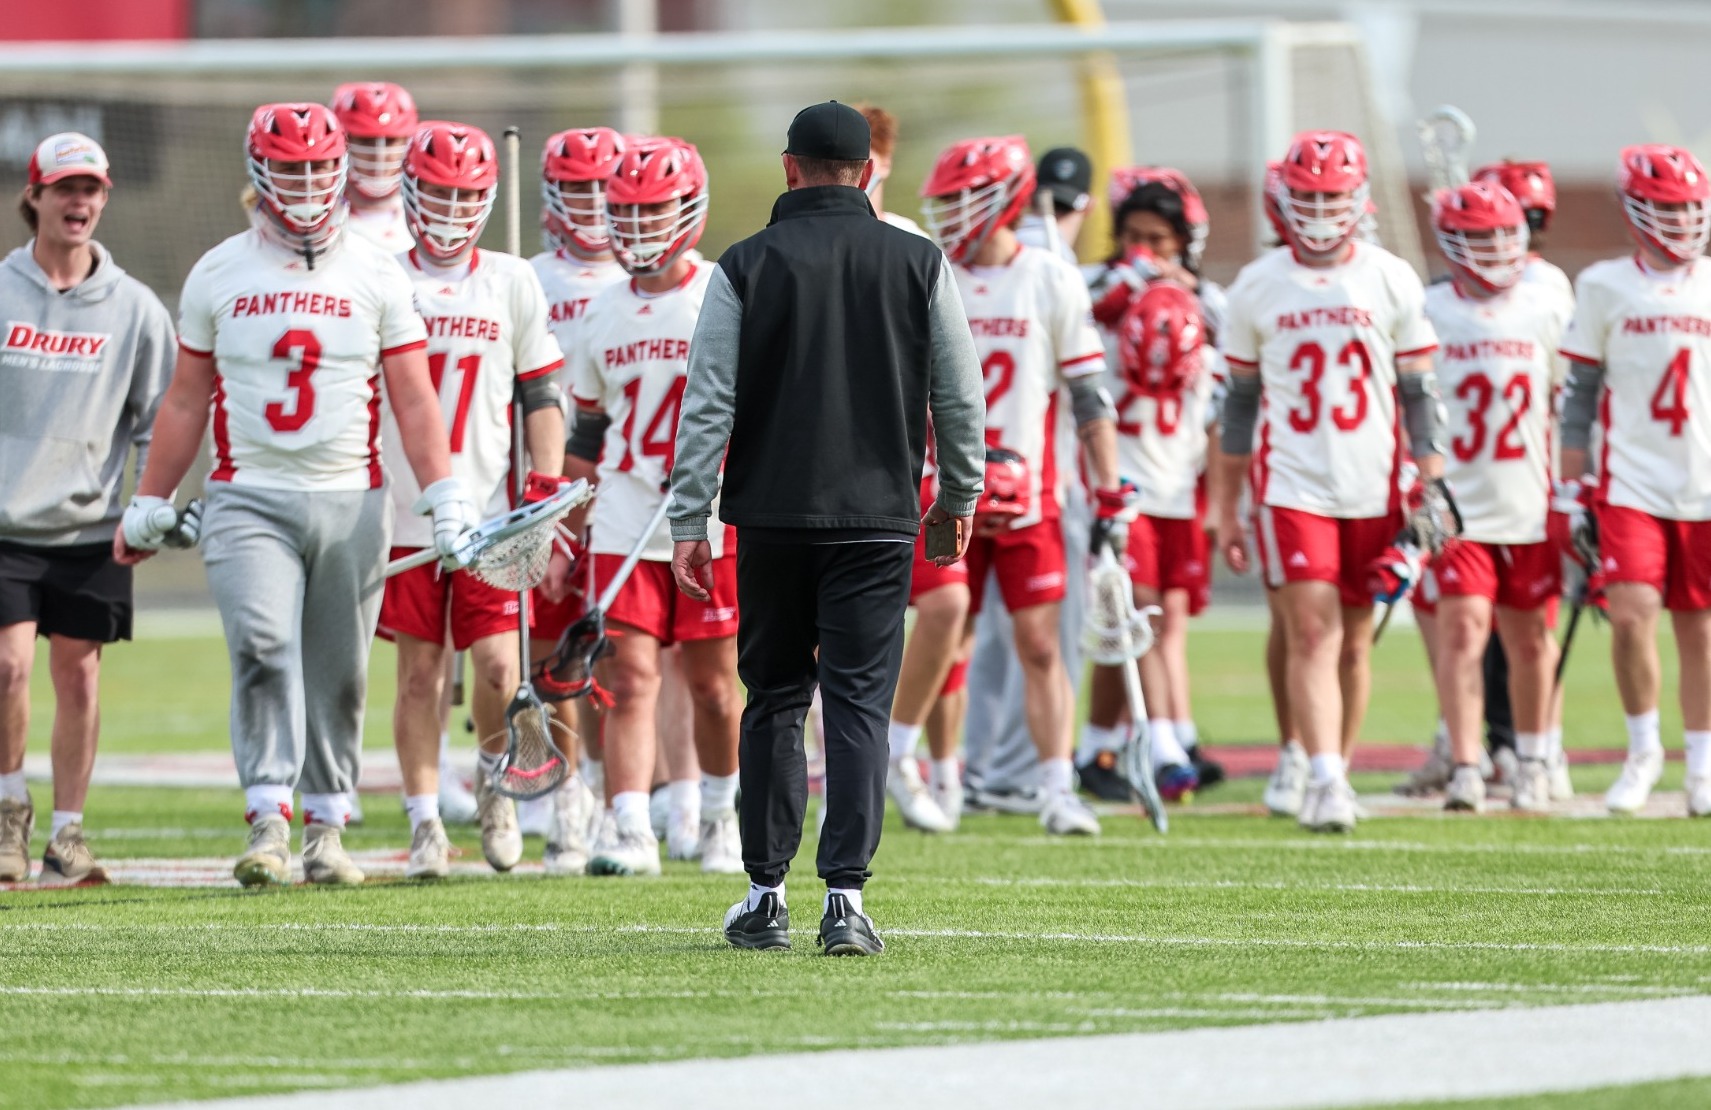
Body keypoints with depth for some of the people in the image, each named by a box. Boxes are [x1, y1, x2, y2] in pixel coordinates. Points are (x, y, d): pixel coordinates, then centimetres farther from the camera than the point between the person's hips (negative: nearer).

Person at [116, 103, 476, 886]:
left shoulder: (375, 275, 5)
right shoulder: (218, 275, 7)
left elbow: (413, 401, 5)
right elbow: (186, 401, 14)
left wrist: (445, 501, -3)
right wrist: (147, 509, 15)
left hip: (350, 500, 1)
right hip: (248, 499, -1)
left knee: (338, 673, 4)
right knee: (263, 647, -19)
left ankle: (327, 826, 15)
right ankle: (268, 819, -22)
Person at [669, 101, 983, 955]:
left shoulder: (747, 268, -2)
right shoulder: (917, 265, 1)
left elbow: (709, 403, -3)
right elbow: (959, 393, 6)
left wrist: (690, 522, 1)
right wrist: (959, 495, 21)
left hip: (773, 515, 0)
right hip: (877, 518, 0)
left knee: (774, 700, 12)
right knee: (857, 706, 0)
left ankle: (766, 894, 16)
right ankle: (845, 897, -10)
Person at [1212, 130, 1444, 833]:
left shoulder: (1391, 281, 4)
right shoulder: (1258, 287, 5)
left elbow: (1419, 393, 6)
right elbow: (1239, 404, 10)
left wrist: (1431, 486, -1)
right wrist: (1225, 507, 10)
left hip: (1374, 488, 1)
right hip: (1292, 486, -1)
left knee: (1354, 642, 8)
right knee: (1313, 635, -13)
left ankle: (1335, 775, 21)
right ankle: (1324, 784, -20)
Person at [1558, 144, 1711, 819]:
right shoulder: (1604, 287, 2)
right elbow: (1580, 391, 5)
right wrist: (1571, 485, 2)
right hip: (1630, 483, -2)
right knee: (1631, 612, -15)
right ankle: (1643, 749, 5)